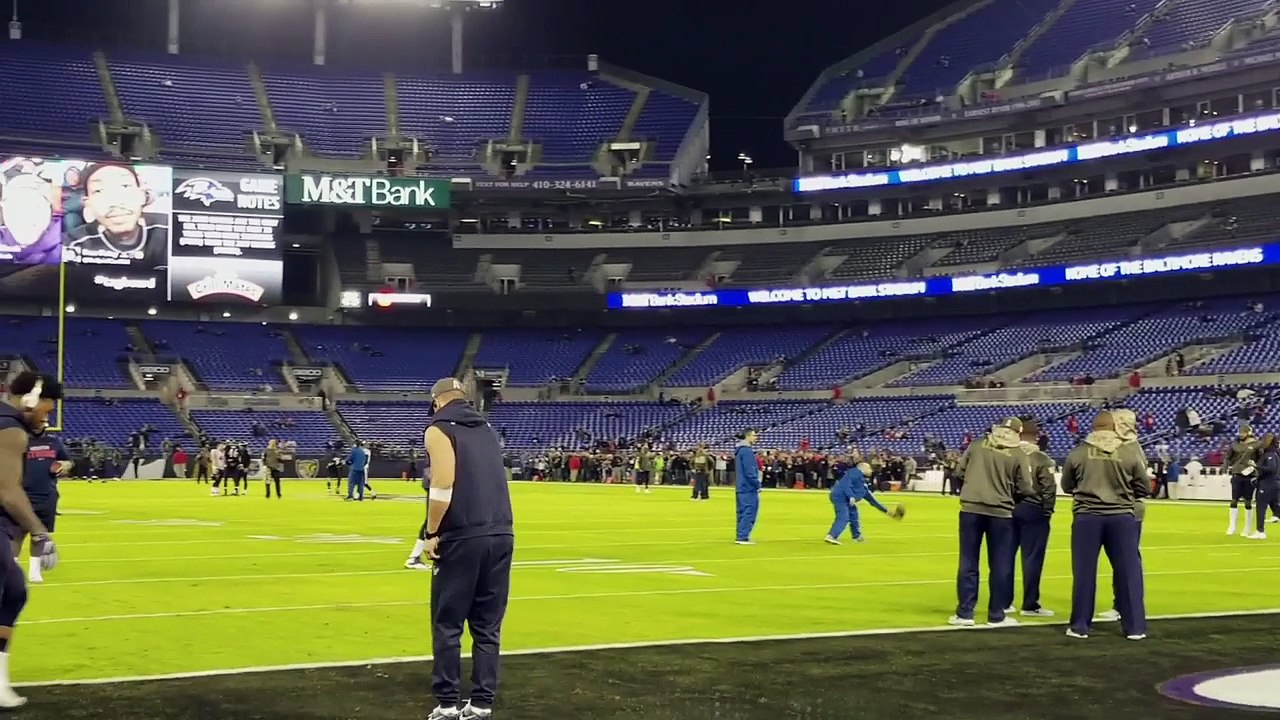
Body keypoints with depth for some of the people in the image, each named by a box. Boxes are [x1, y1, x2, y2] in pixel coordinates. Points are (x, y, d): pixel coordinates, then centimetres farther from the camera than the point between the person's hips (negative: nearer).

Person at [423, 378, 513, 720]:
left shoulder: (439, 429, 0)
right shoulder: (486, 429, 20)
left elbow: (443, 484, -12)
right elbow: (490, 481, 15)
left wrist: (431, 533, -5)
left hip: (462, 538, -6)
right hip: (501, 535, 6)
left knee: (447, 625, 3)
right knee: (488, 626, 9)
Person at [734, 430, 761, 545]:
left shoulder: (740, 450, 15)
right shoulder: (747, 451, -17)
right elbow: (750, 471, -21)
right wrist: (757, 484, -14)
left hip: (742, 487, 10)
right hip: (749, 487, -10)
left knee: (743, 511, 13)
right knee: (749, 511, -8)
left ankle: (740, 536, 17)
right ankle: (743, 537, -8)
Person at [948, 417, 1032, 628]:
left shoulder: (977, 446, 4)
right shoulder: (1018, 455, -3)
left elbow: (959, 472, 6)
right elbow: (1025, 489, -4)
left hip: (971, 509, 2)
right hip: (1000, 512, -2)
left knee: (968, 562, 7)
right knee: (999, 565, 8)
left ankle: (964, 613, 7)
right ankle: (996, 615, 11)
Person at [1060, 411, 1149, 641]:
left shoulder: (1078, 453, -3)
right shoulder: (1129, 454, -3)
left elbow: (1067, 487, 9)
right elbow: (1144, 489, 6)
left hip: (1087, 517, 0)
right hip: (1121, 517, 0)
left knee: (1084, 572, 8)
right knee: (1129, 571, 8)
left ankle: (1080, 626, 12)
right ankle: (1135, 627, 11)